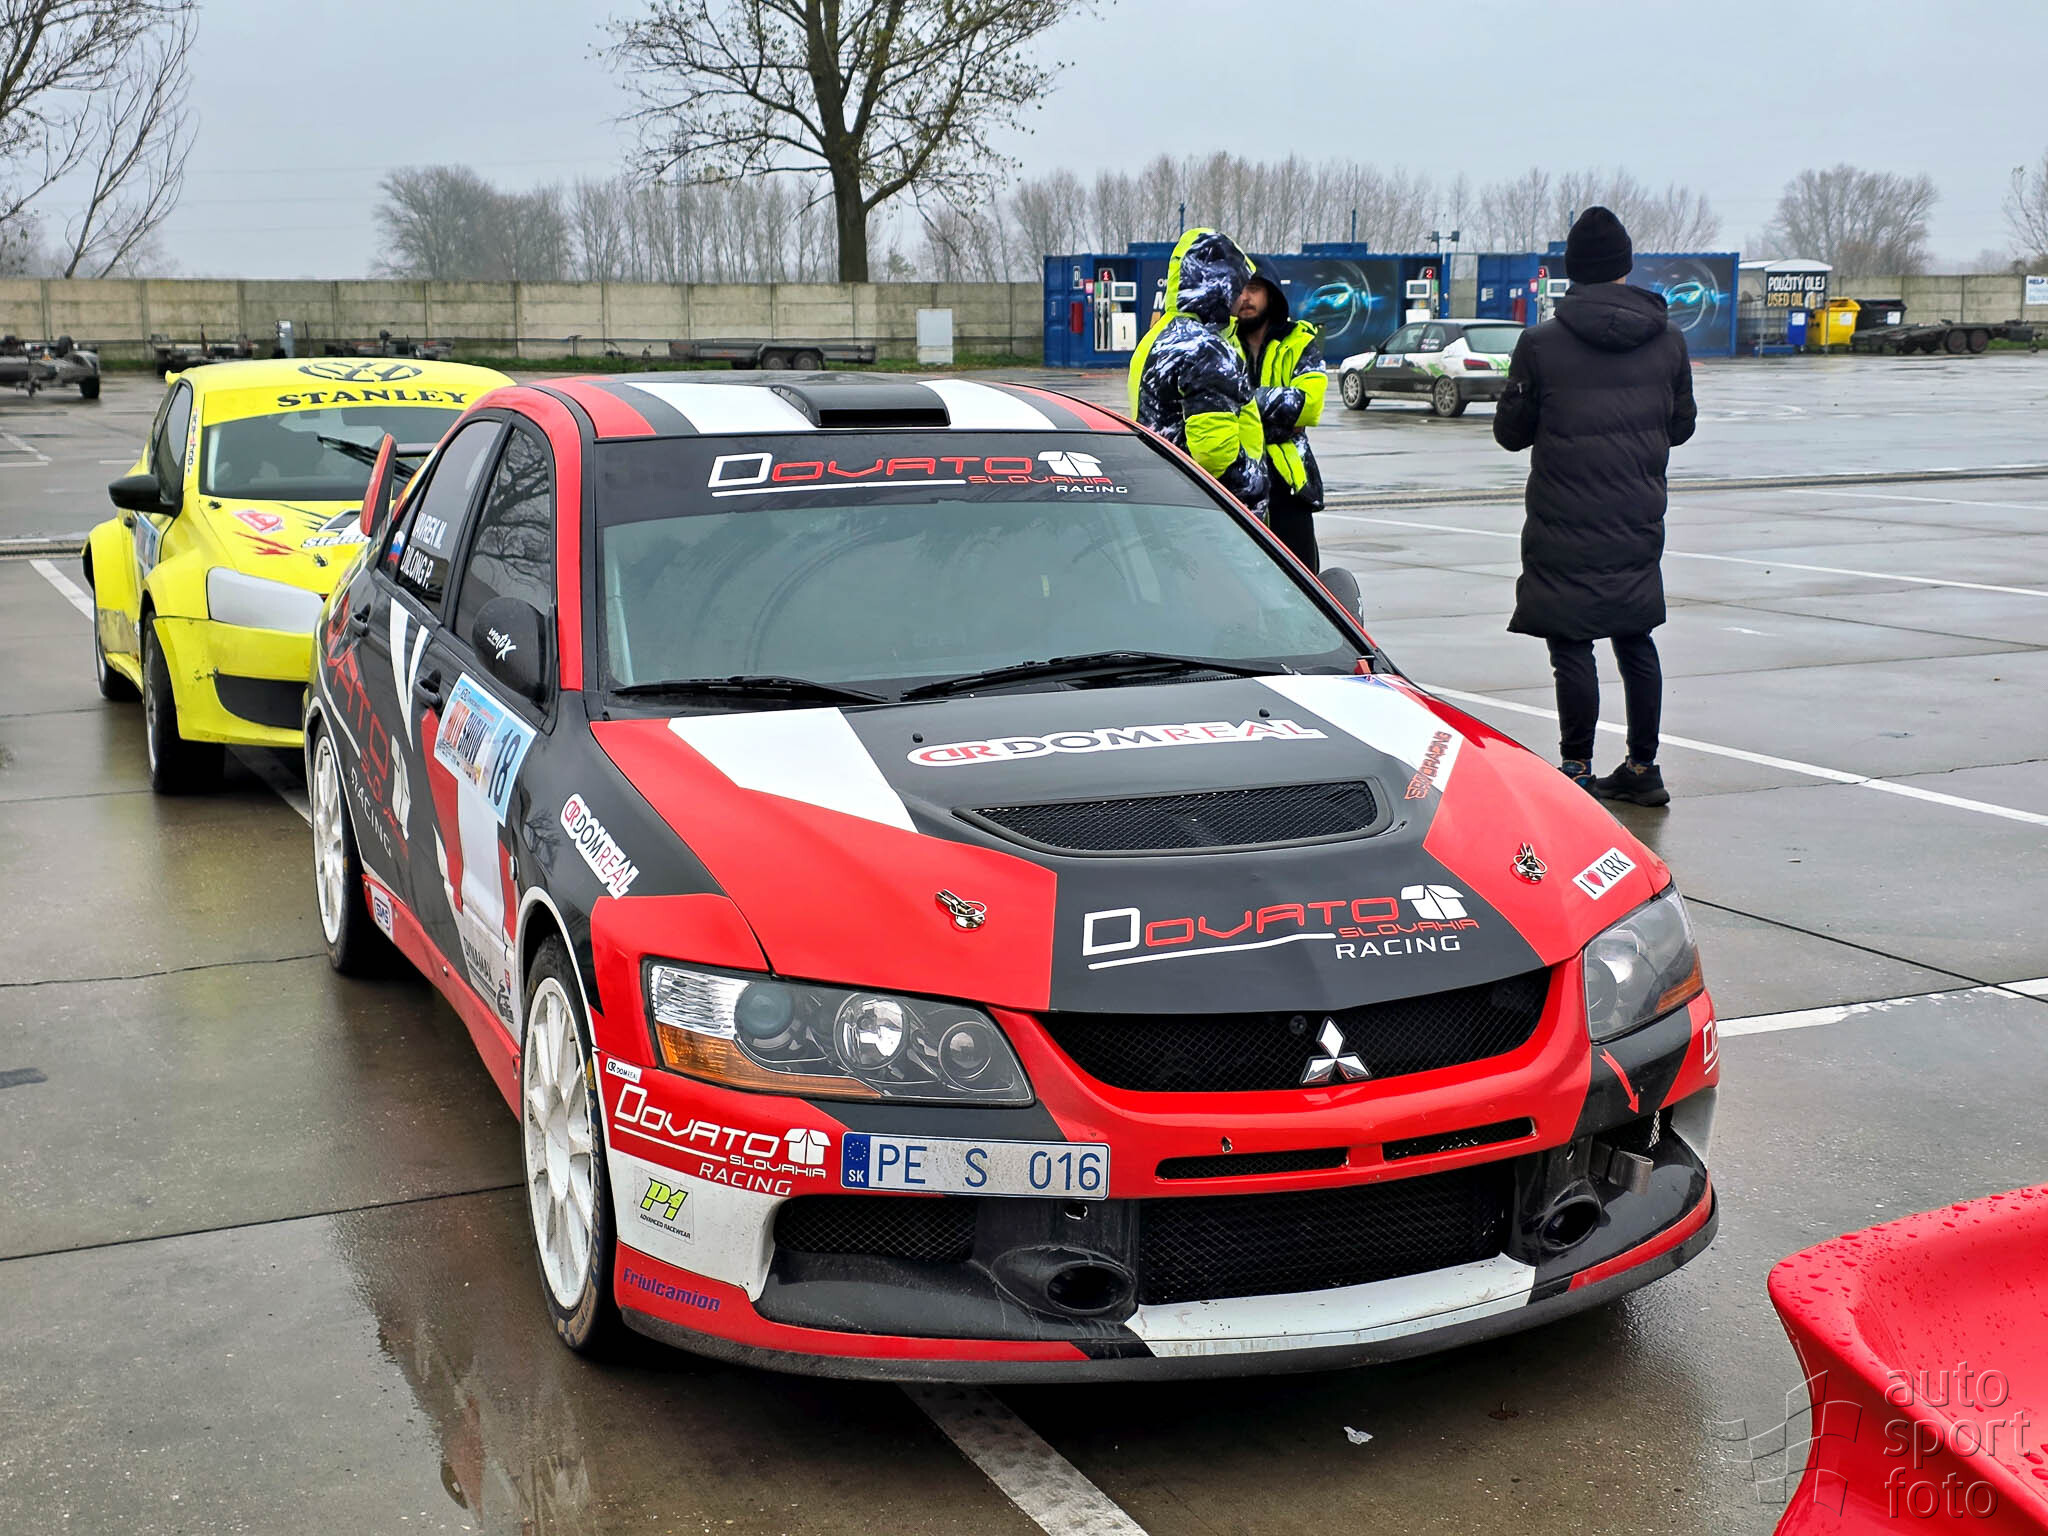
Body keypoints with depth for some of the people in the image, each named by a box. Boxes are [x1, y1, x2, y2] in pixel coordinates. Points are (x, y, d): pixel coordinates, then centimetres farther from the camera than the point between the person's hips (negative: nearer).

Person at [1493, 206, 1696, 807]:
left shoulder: (1542, 344, -12)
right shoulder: (1667, 341, 1)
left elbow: (1511, 431, -3)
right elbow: (1681, 425, 11)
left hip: (1565, 527, -5)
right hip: (1640, 523, 5)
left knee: (1571, 647, 1)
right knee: (1636, 642, 14)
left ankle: (1577, 770, 2)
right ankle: (1643, 769, 21)